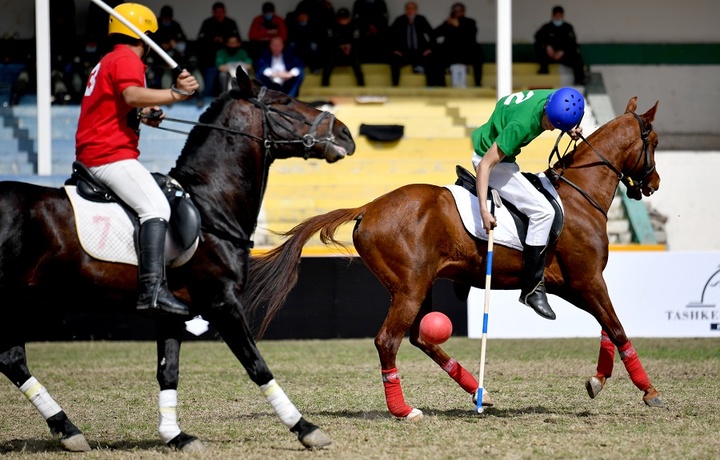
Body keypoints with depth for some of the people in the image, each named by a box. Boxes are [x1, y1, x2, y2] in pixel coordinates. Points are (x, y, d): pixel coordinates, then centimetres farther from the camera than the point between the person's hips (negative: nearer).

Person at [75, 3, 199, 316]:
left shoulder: (107, 62, 24)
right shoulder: (128, 60, -8)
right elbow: (131, 94, -29)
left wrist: (141, 116, 17)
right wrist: (174, 94, -38)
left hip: (90, 154, 11)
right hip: (111, 154, -11)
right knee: (156, 207, -24)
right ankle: (153, 288, -39)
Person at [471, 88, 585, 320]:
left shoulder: (556, 99, -13)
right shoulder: (521, 124, -35)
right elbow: (485, 165, -33)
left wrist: (572, 131, -7)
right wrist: (484, 210, -39)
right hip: (488, 160, -10)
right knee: (543, 211, -20)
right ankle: (531, 288, -16)